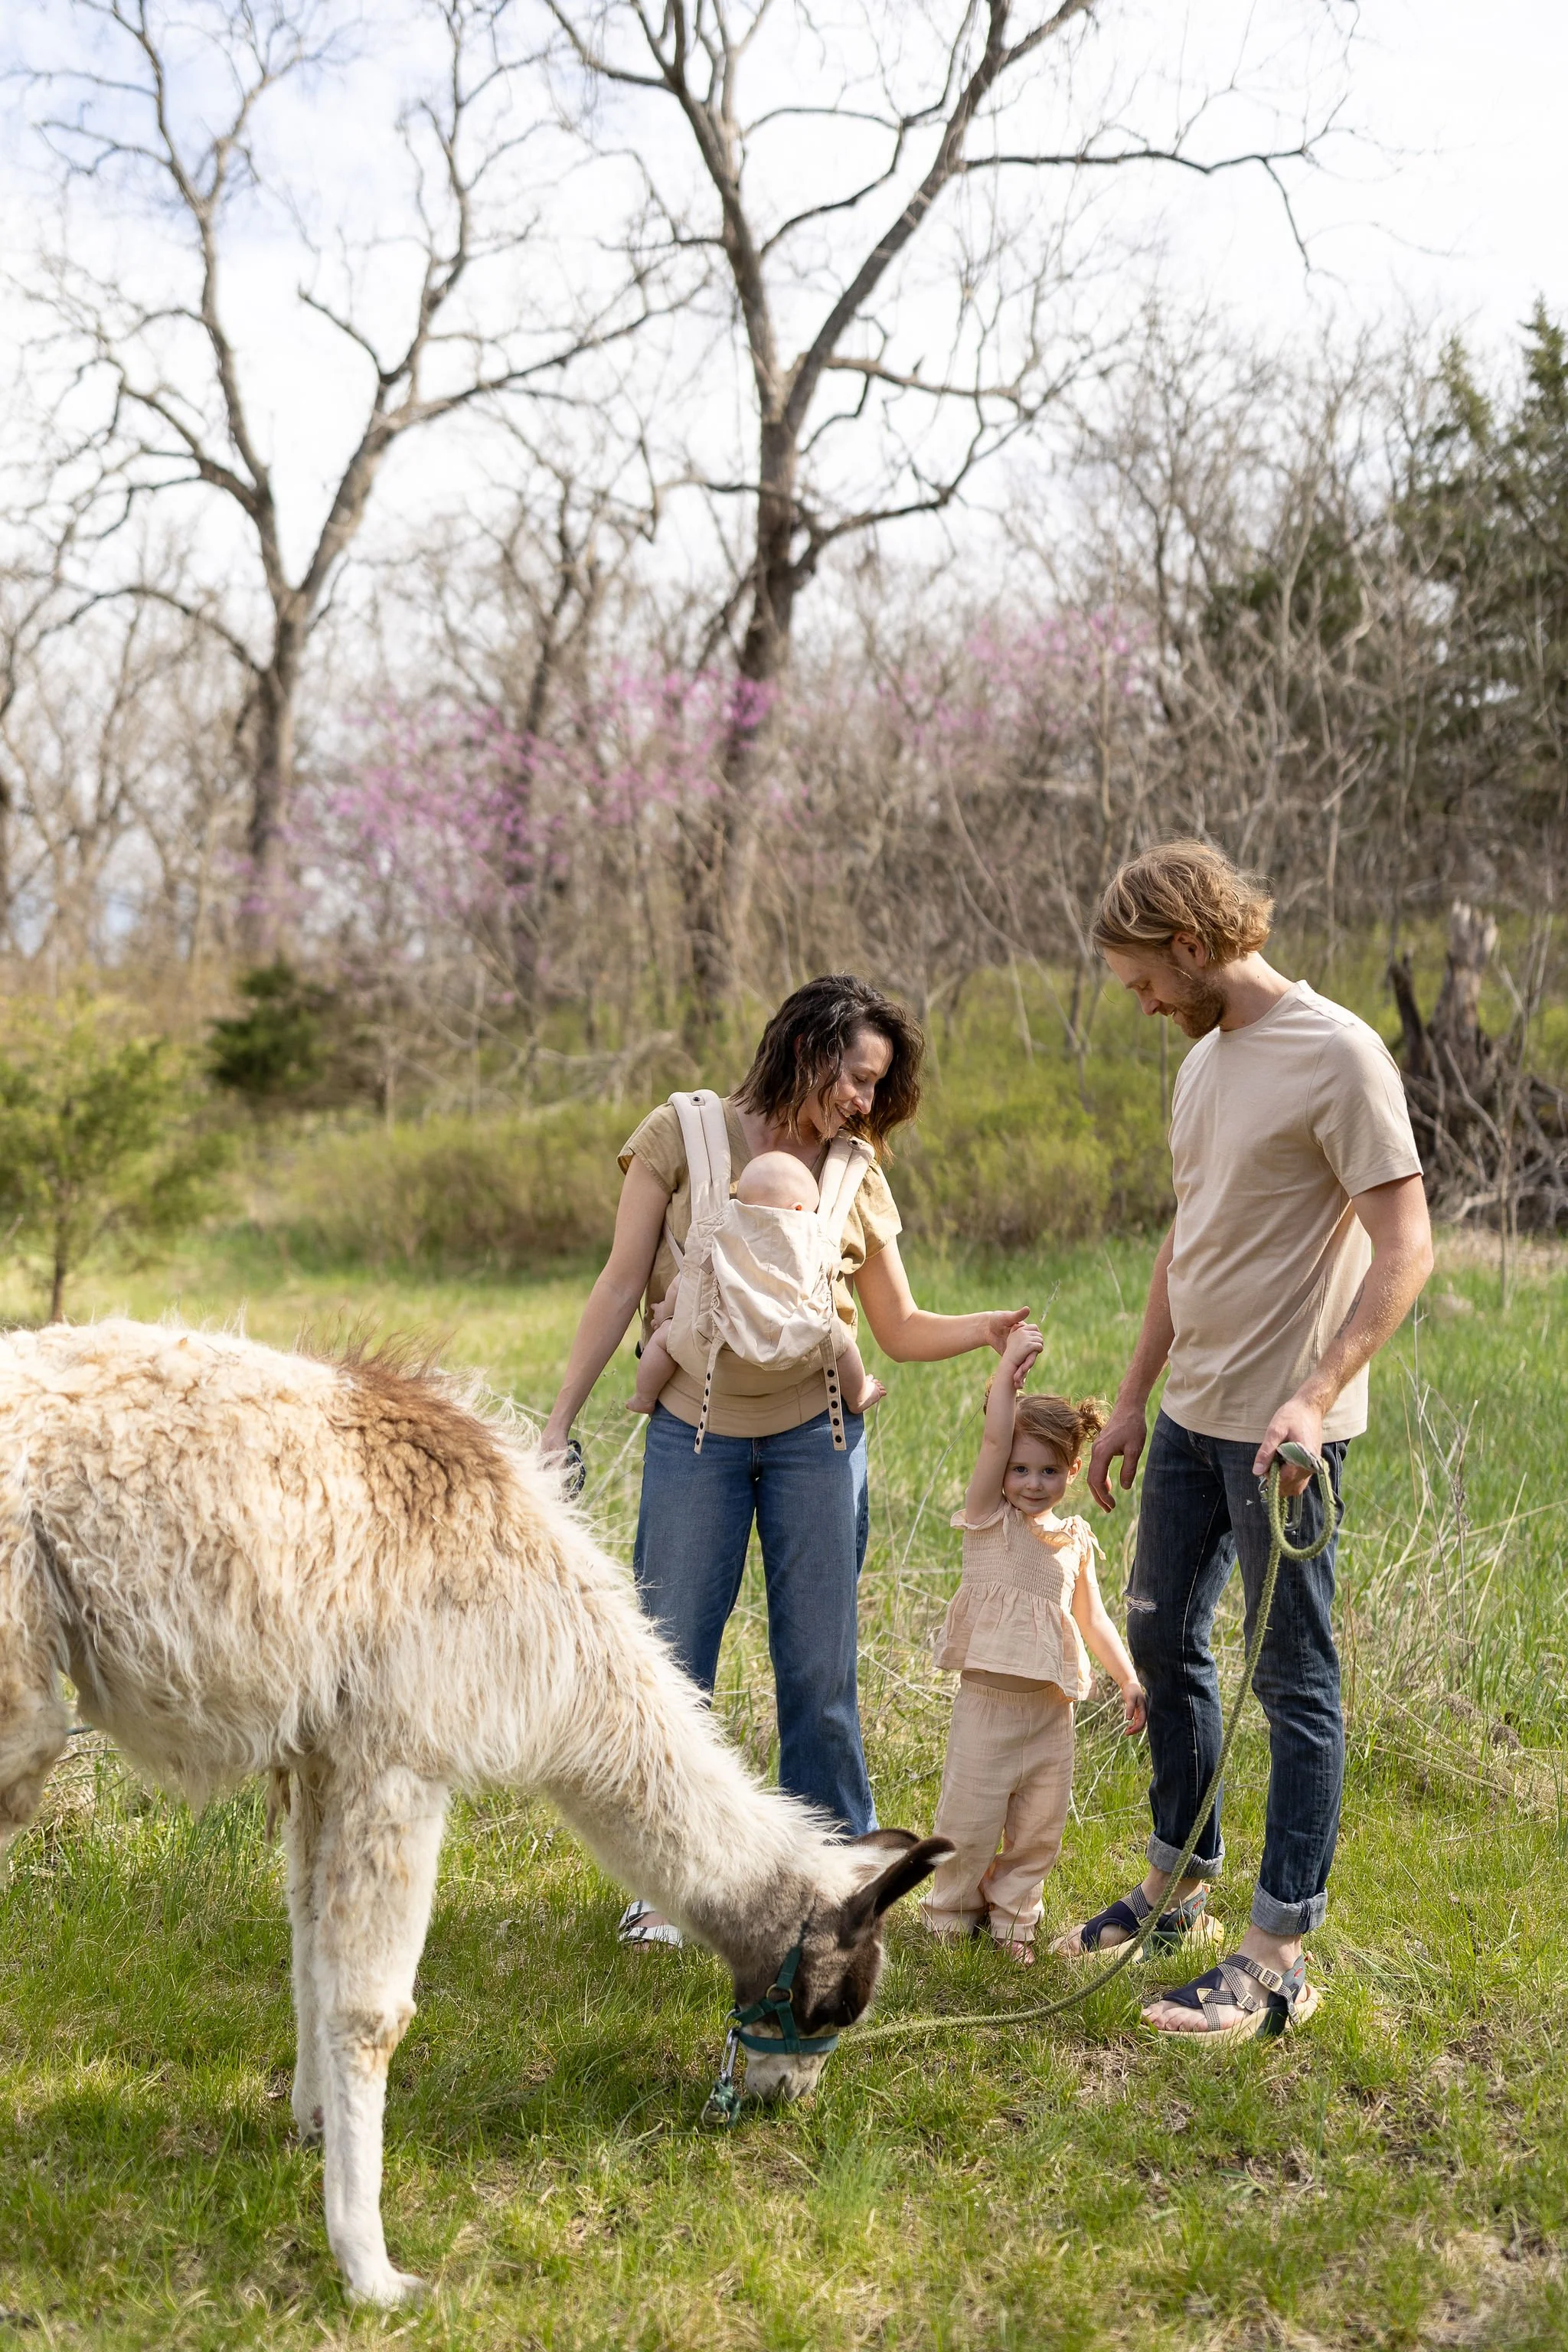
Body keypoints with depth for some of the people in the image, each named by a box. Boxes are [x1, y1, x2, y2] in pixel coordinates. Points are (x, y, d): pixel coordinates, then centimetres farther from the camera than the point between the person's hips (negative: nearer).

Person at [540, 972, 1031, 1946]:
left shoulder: (856, 1176, 5)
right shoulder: (683, 1134, -3)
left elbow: (902, 1329, 8)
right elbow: (623, 1285, -3)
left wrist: (987, 1327, -12)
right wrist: (560, 1424, -6)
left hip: (816, 1434, 2)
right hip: (696, 1429, -2)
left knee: (819, 1666, 6)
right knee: (673, 1660, 5)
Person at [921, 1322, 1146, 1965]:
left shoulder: (1076, 1541, 9)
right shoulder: (990, 1519, -3)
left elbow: (1092, 1618, 16)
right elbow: (994, 1437, -16)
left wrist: (1129, 1680, 8)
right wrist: (1011, 1364, -17)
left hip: (1052, 1708, 4)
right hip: (988, 1700, -4)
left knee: (1039, 1827, 9)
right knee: (969, 1820, 0)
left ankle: (1013, 1917, 25)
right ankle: (952, 1913, 20)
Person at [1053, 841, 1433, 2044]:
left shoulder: (1339, 1057, -14)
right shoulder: (1205, 1064, 13)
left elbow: (1405, 1245, -19)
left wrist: (1314, 1396, -28)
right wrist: (1134, 1398, 20)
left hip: (1282, 1428, -9)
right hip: (1191, 1414, 9)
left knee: (1295, 1676, -1)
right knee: (1164, 1638, 17)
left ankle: (1279, 1955, 6)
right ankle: (1179, 1883, 33)